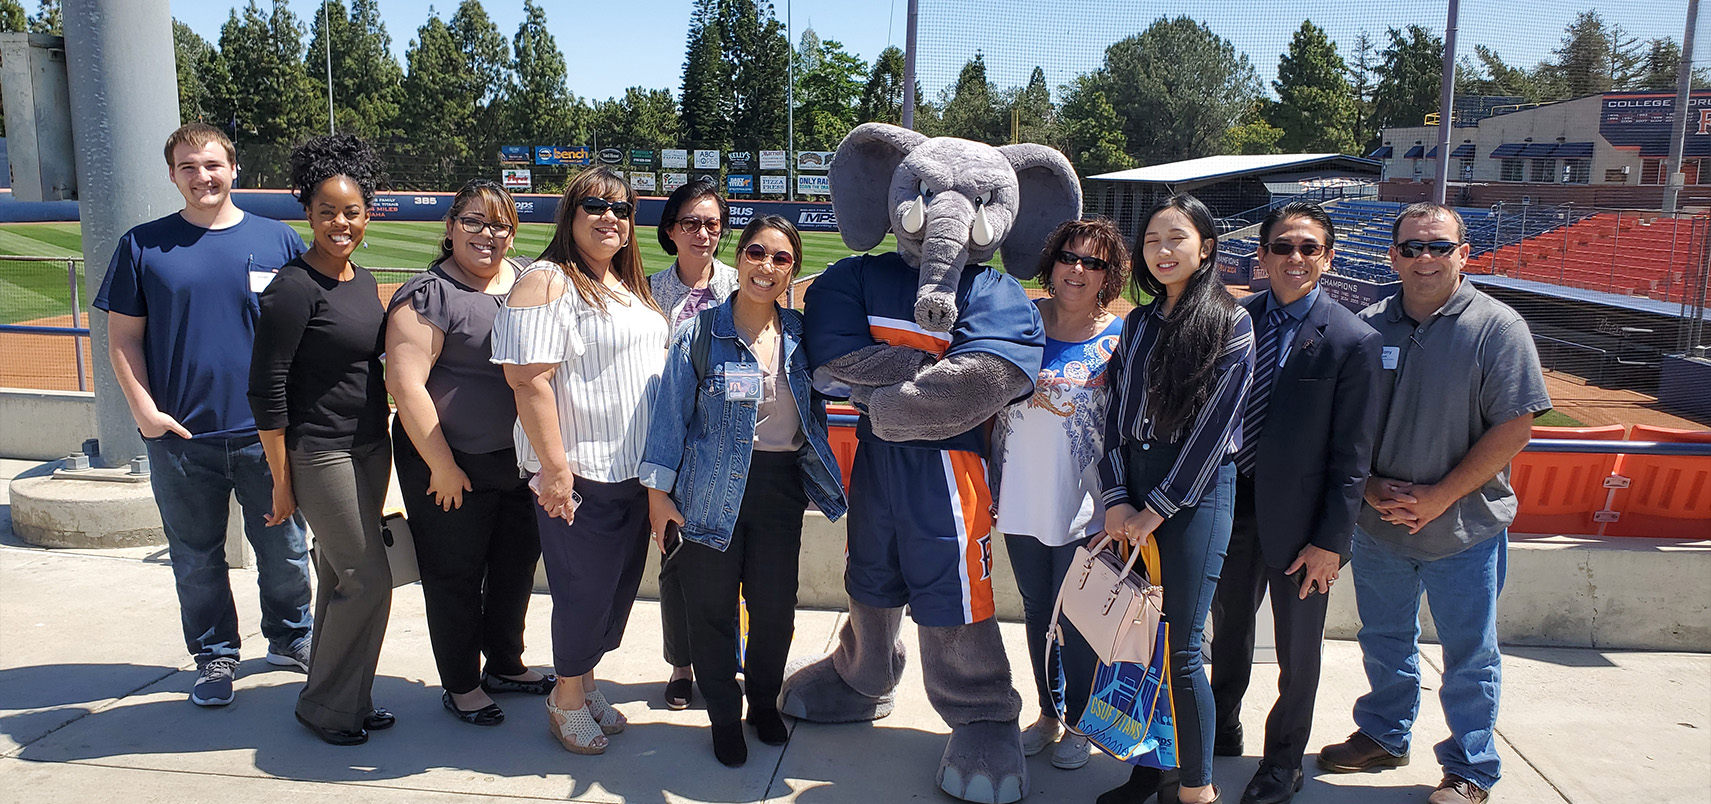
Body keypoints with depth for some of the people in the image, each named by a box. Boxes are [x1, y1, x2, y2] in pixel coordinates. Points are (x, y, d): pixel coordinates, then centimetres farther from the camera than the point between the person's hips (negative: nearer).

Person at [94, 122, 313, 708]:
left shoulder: (278, 241, 3)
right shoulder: (143, 246, 3)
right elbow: (123, 337, 5)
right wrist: (145, 412, -6)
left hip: (267, 433, 0)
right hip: (181, 438, 0)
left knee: (285, 550, 10)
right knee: (197, 559, 11)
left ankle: (290, 639, 31)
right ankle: (215, 655, 27)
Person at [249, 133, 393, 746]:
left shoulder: (363, 280, 9)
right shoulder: (294, 288, -16)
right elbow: (266, 389, -16)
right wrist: (282, 481, -13)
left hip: (370, 448, 8)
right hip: (320, 456, -7)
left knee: (340, 578, 16)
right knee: (368, 581, -4)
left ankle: (347, 698, 28)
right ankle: (324, 706, 15)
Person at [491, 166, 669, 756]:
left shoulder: (629, 286, 15)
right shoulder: (549, 282, -12)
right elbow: (528, 377, -20)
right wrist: (554, 466, -23)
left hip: (634, 466, 8)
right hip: (581, 473, -8)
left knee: (620, 583, 16)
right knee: (585, 587, 3)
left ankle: (585, 681, 34)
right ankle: (567, 699, 23)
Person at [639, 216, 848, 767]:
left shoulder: (800, 334, 4)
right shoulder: (700, 333, -6)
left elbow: (818, 402, 16)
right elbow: (672, 412, -4)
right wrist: (658, 492, -6)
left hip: (781, 488, 3)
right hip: (714, 489, -3)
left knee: (775, 606, 11)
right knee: (712, 608, 7)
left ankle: (764, 702, 37)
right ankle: (725, 716, 28)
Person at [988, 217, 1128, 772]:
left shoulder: (1119, 338, -7)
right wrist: (991, 483, -2)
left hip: (1082, 510, -3)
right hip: (1021, 502, 3)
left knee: (1075, 619, 9)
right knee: (1036, 615, 17)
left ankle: (1079, 724, 31)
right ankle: (1047, 713, 37)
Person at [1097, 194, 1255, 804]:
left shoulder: (1231, 324, -4)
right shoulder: (1139, 322, 13)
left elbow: (1213, 427, -10)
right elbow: (1117, 411, 9)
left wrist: (1156, 510, -10)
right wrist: (1116, 498, -3)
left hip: (1196, 491, -5)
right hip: (1131, 486, 5)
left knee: (1180, 648, -3)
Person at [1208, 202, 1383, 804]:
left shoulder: (1352, 341, -13)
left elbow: (1352, 455, -12)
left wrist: (1330, 540, -13)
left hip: (1297, 518, -4)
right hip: (1231, 505, 4)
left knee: (1297, 650, 13)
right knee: (1229, 629, 22)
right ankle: (1222, 732, 44)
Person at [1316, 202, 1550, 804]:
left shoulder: (1497, 327, -9)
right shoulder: (1368, 326, 1)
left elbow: (1514, 428, -12)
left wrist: (1439, 496, -16)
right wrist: (1370, 486, -8)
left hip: (1464, 526, -3)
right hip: (1378, 523, 4)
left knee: (1469, 654, 9)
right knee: (1384, 640, 18)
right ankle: (1383, 736, 38)